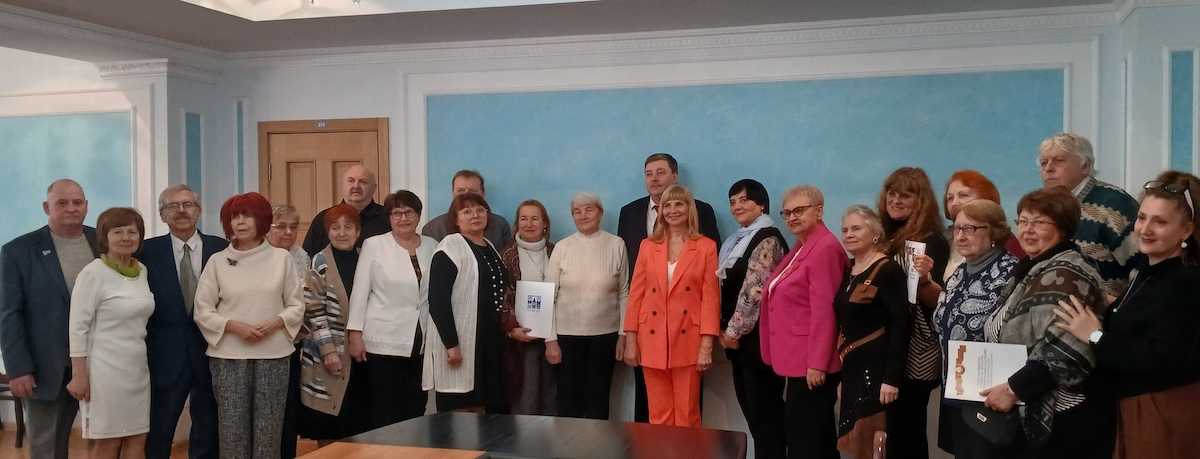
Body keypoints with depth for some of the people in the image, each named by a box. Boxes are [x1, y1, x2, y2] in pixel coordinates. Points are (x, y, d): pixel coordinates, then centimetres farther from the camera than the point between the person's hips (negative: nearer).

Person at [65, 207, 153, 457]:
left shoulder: (142, 271, 7)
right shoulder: (93, 273, -11)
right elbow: (77, 327, -12)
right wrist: (79, 375, -15)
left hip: (138, 367, 6)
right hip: (105, 369, -6)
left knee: (137, 439, 8)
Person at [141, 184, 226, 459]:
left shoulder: (221, 249, 0)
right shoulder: (148, 251, -1)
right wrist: (142, 350, -5)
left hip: (212, 352, 1)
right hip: (166, 355, -1)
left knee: (208, 431, 12)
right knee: (158, 432, 8)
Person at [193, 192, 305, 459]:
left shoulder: (281, 258, 3)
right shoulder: (218, 261, 2)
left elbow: (296, 306, 6)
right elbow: (203, 311, 3)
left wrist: (275, 323, -12)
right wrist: (234, 325, -12)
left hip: (273, 354, 0)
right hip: (229, 355, 0)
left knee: (269, 428, 3)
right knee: (232, 428, 1)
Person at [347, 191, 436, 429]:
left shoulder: (433, 247, 6)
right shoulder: (374, 245, -2)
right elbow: (360, 291, -3)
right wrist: (355, 334, -8)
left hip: (422, 343, 3)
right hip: (383, 342, -3)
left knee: (415, 412, 9)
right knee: (384, 415, 1)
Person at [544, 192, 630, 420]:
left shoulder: (616, 245, 0)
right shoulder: (562, 247, -1)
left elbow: (624, 294, 3)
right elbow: (549, 296, 0)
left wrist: (623, 334, 0)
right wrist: (550, 339, -4)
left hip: (605, 334, 0)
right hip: (567, 335, 0)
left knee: (598, 400, 9)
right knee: (569, 399, 6)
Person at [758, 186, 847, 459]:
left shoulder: (825, 248, -17)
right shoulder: (801, 248, 15)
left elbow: (824, 310, -21)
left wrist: (817, 363, -22)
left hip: (812, 362, -10)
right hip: (798, 359, 10)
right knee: (816, 435, 17)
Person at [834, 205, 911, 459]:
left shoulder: (889, 270, -10)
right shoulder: (848, 272, 13)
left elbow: (900, 325, -16)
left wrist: (892, 377, -21)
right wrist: (842, 373, 15)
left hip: (879, 368, -7)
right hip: (853, 368, 8)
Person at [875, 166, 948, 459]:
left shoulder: (930, 240, -9)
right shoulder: (885, 236, 10)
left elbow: (939, 301, -15)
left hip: (915, 355, -7)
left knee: (906, 433, 0)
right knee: (892, 430, 13)